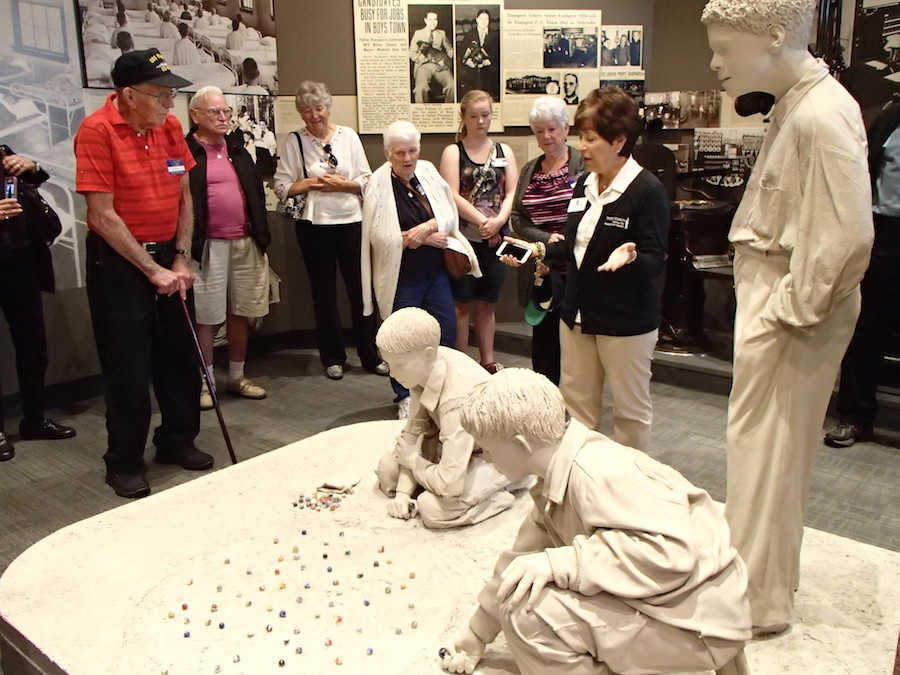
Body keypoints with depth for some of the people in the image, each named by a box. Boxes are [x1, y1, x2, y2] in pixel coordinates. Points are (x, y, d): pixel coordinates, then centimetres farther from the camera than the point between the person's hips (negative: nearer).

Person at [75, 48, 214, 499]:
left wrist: (181, 259, 0)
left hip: (168, 256, 6)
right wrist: (151, 269, -15)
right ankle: (124, 465, 17)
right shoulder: (97, 130, -15)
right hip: (118, 260, -6)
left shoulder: (170, 125, 3)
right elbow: (102, 216, -17)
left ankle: (177, 442, 30)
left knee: (181, 355, 11)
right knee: (128, 367, 1)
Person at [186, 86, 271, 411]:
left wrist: (261, 237, 14)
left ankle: (237, 376, 25)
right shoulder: (185, 153, -4)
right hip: (208, 247, -6)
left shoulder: (238, 152, 17)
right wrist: (190, 246, -15)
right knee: (205, 317, 1)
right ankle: (204, 382, 13)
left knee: (240, 313, 12)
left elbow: (257, 195, 19)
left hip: (245, 244, 6)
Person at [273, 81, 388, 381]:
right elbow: (281, 187, -1)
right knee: (324, 292, 8)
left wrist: (342, 184, -12)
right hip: (314, 225, 0)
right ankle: (332, 357, 21)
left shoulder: (348, 136, 5)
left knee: (360, 288, 3)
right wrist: (312, 182, -13)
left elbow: (367, 181, 3)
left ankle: (370, 355, 15)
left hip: (351, 222, 1)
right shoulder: (295, 141, 2)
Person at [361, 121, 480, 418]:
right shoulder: (379, 185, -12)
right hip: (401, 278, -4)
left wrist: (427, 227, -19)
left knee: (446, 332, 10)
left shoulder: (428, 172, 2)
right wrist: (426, 240, -14)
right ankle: (404, 397, 25)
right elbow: (380, 236, -18)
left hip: (436, 272, 5)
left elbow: (450, 216, 2)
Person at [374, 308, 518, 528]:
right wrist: (403, 492, -13)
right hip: (462, 443, 8)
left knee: (434, 509, -26)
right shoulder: (425, 367, -18)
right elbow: (414, 429, -6)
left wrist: (413, 459, -19)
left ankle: (496, 495, -2)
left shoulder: (458, 399, -39)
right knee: (387, 469, 1)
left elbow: (449, 484, -39)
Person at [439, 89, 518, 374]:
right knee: (462, 302, 2)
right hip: (463, 238, -3)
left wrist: (498, 221, -15)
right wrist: (483, 221, -18)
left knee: (487, 303, 12)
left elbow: (512, 192, 2)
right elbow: (452, 195, -10)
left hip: (495, 239, 3)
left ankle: (488, 361, 21)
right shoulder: (453, 152, 1)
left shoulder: (504, 151, 11)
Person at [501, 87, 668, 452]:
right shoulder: (583, 185, 8)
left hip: (626, 321, -7)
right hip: (578, 313, 7)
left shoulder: (647, 190, -15)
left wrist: (630, 257, -38)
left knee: (630, 409, 9)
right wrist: (539, 250, 3)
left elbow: (655, 261, -18)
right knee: (575, 402, 16)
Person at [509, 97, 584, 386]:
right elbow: (517, 219, 8)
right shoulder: (529, 171, 14)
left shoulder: (585, 165, -2)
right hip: (541, 274, 4)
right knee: (543, 338, 8)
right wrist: (548, 239, -10)